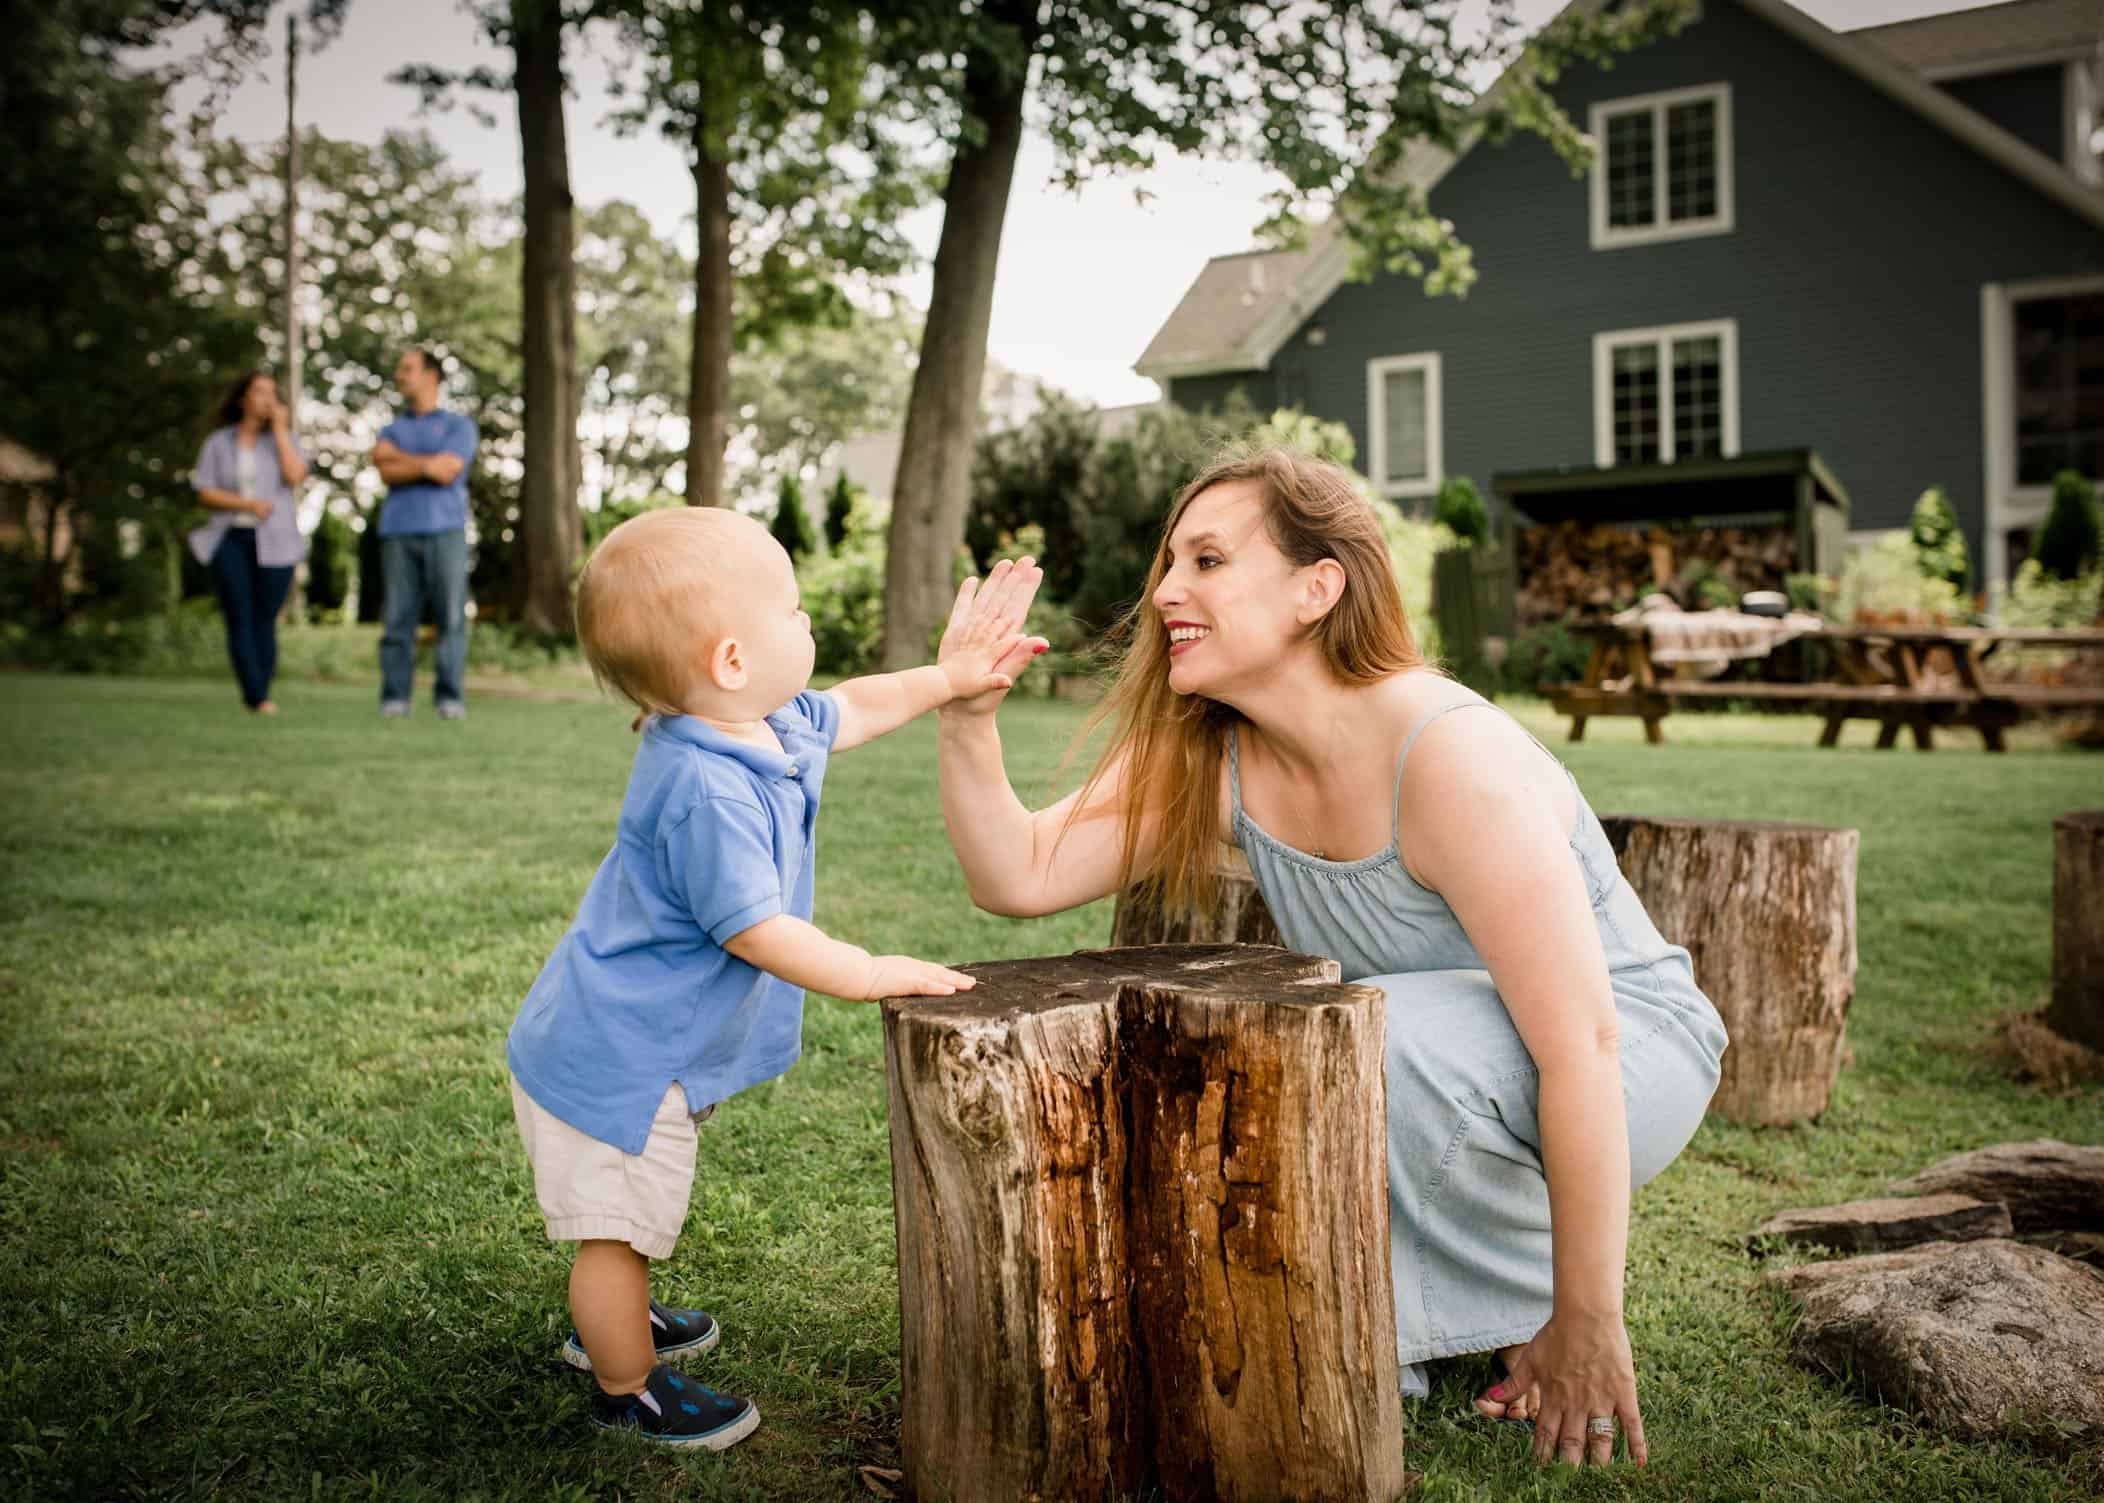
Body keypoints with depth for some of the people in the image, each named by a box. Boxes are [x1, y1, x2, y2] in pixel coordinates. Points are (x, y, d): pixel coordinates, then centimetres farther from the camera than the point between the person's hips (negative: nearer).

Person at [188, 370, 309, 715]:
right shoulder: (218, 442, 10)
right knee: (239, 618, -9)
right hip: (230, 540, 0)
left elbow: (294, 475, -9)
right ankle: (257, 697, -13)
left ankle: (260, 694, 6)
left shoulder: (282, 439, 10)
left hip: (274, 543, 0)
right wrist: (246, 504, -12)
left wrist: (280, 428, -5)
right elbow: (206, 493, 3)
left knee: (265, 620, -1)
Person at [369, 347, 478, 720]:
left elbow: (448, 471, -5)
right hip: (398, 532, 3)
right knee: (397, 619, -3)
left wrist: (397, 456, 3)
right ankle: (394, 697, 0)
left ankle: (450, 697, -5)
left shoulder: (460, 425, 12)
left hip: (445, 531, -3)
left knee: (451, 616, -8)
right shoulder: (392, 430, 22)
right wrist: (428, 465, -3)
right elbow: (386, 473, 4)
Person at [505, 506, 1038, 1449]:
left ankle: (611, 1322, 51)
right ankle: (628, 1389, 26)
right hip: (615, 1055, -10)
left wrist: (948, 680, 17)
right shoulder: (706, 791, -33)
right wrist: (872, 974, -22)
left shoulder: (768, 725, -2)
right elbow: (757, 931, -30)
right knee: (618, 1228, 8)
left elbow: (847, 711, 19)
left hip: (631, 1043, 11)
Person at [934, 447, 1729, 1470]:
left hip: (1630, 1057, -6)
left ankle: (1534, 1318, -8)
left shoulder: (1451, 759, -31)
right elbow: (1020, 876, -13)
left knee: (1391, 1037, -36)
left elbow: (1580, 1041, -30)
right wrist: (968, 712, -28)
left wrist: (1583, 1325, -25)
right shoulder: (1208, 759, -8)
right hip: (1412, 1074, 7)